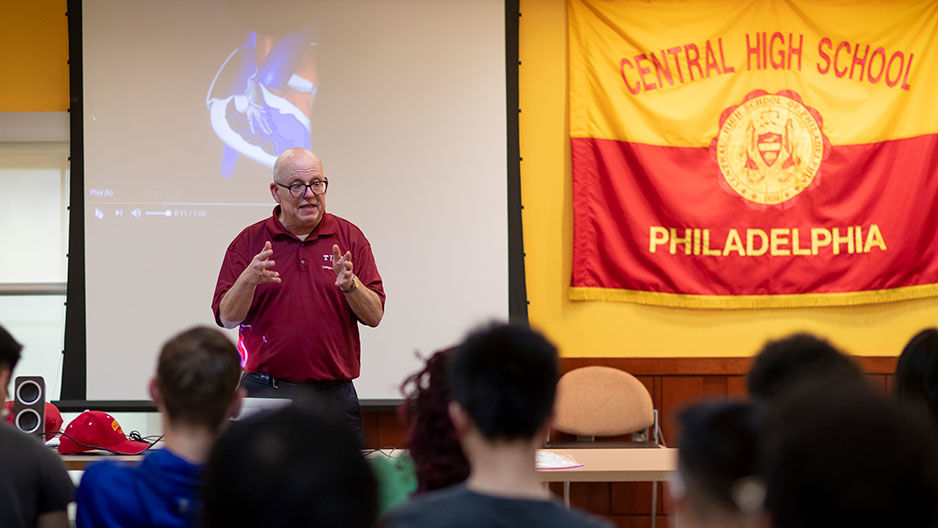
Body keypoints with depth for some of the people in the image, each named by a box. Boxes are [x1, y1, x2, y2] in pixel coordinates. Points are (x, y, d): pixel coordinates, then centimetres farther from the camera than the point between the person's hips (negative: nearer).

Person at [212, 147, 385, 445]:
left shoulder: (350, 238, 7)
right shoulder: (249, 242, 6)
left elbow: (374, 315, 2)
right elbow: (227, 318, -1)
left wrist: (350, 285, -17)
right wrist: (248, 280, -19)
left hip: (334, 395, 1)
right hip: (266, 391, -1)